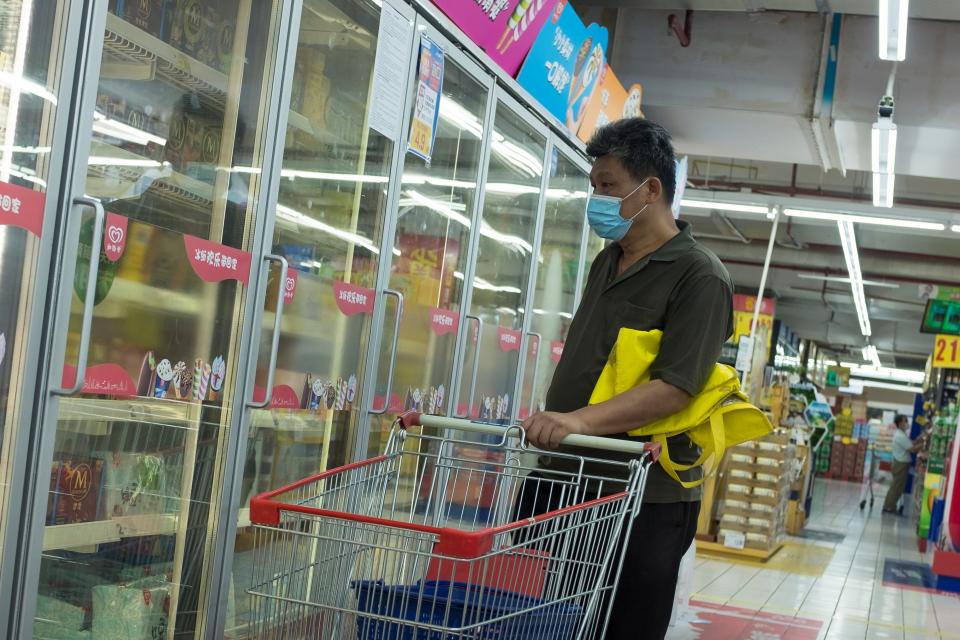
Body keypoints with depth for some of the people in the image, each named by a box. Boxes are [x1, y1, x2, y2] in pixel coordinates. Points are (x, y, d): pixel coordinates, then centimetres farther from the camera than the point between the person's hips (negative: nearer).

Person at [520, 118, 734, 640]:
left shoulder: (699, 277, -11)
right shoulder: (606, 262, 15)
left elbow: (675, 387, -21)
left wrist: (580, 420, -32)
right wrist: (550, 423, 20)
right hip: (569, 481, 8)